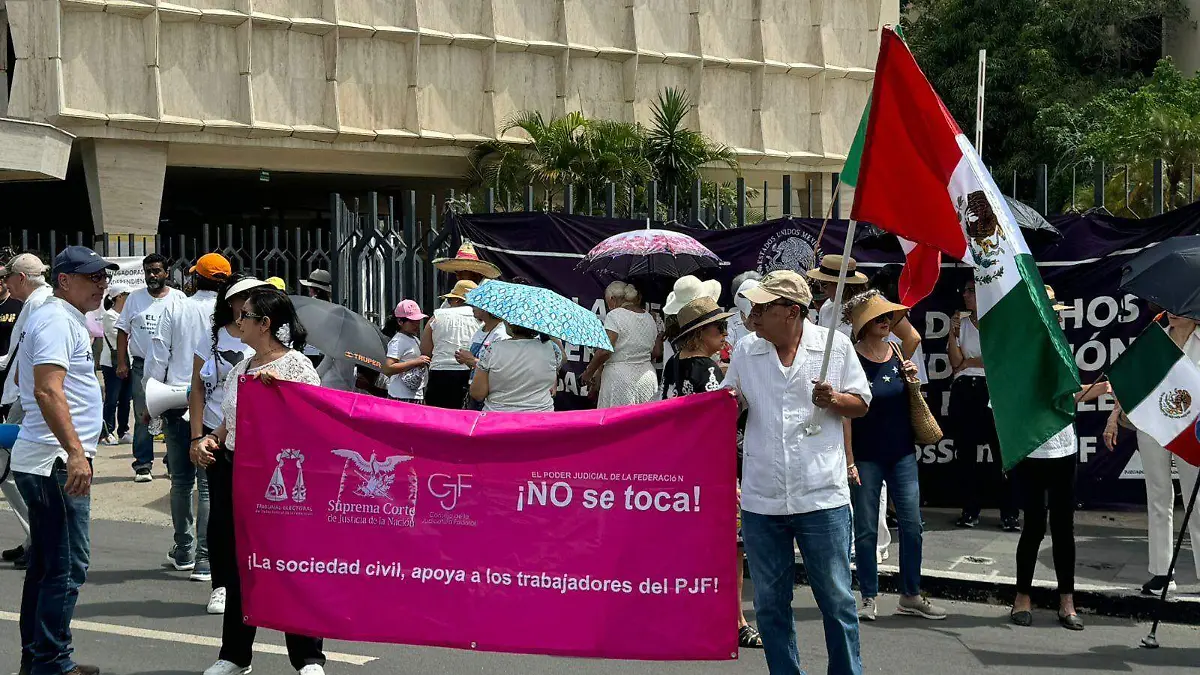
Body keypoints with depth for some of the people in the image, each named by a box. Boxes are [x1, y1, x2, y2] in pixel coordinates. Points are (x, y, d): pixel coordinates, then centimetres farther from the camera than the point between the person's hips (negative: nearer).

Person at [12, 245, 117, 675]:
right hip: (56, 463, -11)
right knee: (67, 567, -8)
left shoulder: (65, 319, 19)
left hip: (39, 462, 11)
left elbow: (23, 378, 32)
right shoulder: (59, 321, -13)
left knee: (46, 565, 15)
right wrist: (75, 451, -29)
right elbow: (47, 390, -25)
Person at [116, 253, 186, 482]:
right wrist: (121, 362, 0)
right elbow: (123, 331, 8)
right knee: (142, 417, -1)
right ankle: (142, 464, 4)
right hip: (142, 365, 1)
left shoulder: (178, 298, 4)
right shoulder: (135, 298, 7)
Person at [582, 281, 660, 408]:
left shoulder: (615, 315, -7)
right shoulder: (649, 318, 13)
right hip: (647, 377, 7)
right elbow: (657, 352, 14)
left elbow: (605, 351, -15)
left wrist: (589, 372, -4)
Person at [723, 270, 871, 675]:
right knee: (770, 604, 10)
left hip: (822, 497, -3)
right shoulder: (745, 351, 6)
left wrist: (833, 400, -14)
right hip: (761, 500, 3)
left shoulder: (835, 346, -1)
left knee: (837, 599, 3)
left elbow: (861, 405, 6)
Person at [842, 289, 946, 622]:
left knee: (912, 525, 4)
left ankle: (910, 596, 15)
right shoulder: (852, 358, -10)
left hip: (902, 454, 5)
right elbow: (845, 412, -10)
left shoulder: (897, 352, 5)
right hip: (867, 456, -5)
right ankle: (868, 598, 13)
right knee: (866, 529, 3)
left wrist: (912, 379, -4)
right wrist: (849, 460, -13)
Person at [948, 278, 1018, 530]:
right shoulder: (960, 322, 11)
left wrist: (969, 362, -3)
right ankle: (970, 511, 14)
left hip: (993, 390, -4)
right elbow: (956, 362, 3)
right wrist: (952, 333, -8)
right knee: (965, 452, 6)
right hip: (964, 392, 4)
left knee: (1003, 451, -10)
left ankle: (1010, 513, -8)